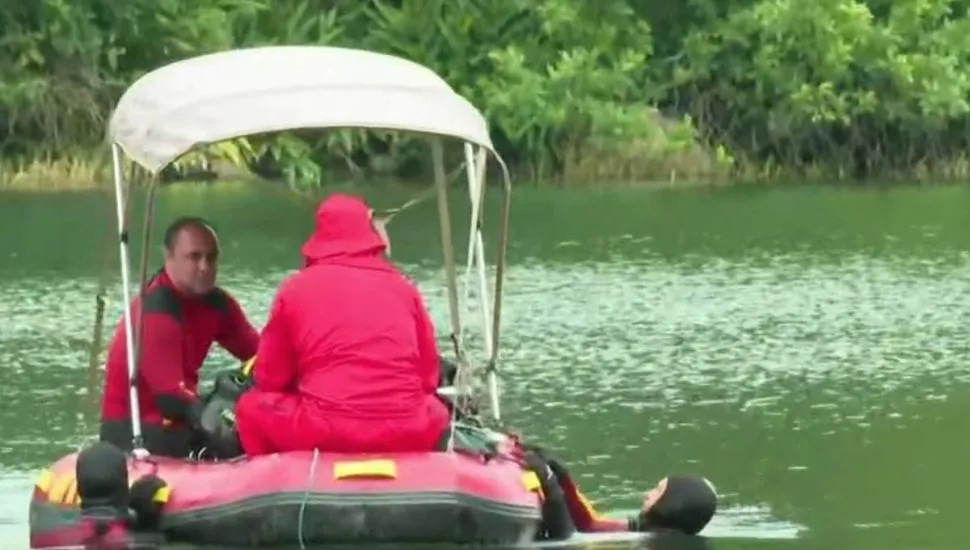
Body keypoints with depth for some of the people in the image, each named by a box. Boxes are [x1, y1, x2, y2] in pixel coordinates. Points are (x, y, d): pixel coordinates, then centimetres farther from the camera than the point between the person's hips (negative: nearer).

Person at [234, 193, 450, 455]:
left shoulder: (296, 288, 9)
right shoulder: (403, 287, 13)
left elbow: (270, 379, 15)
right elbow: (429, 377, 19)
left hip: (323, 433, -2)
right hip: (406, 435, 2)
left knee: (252, 408, 25)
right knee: (435, 410, 35)